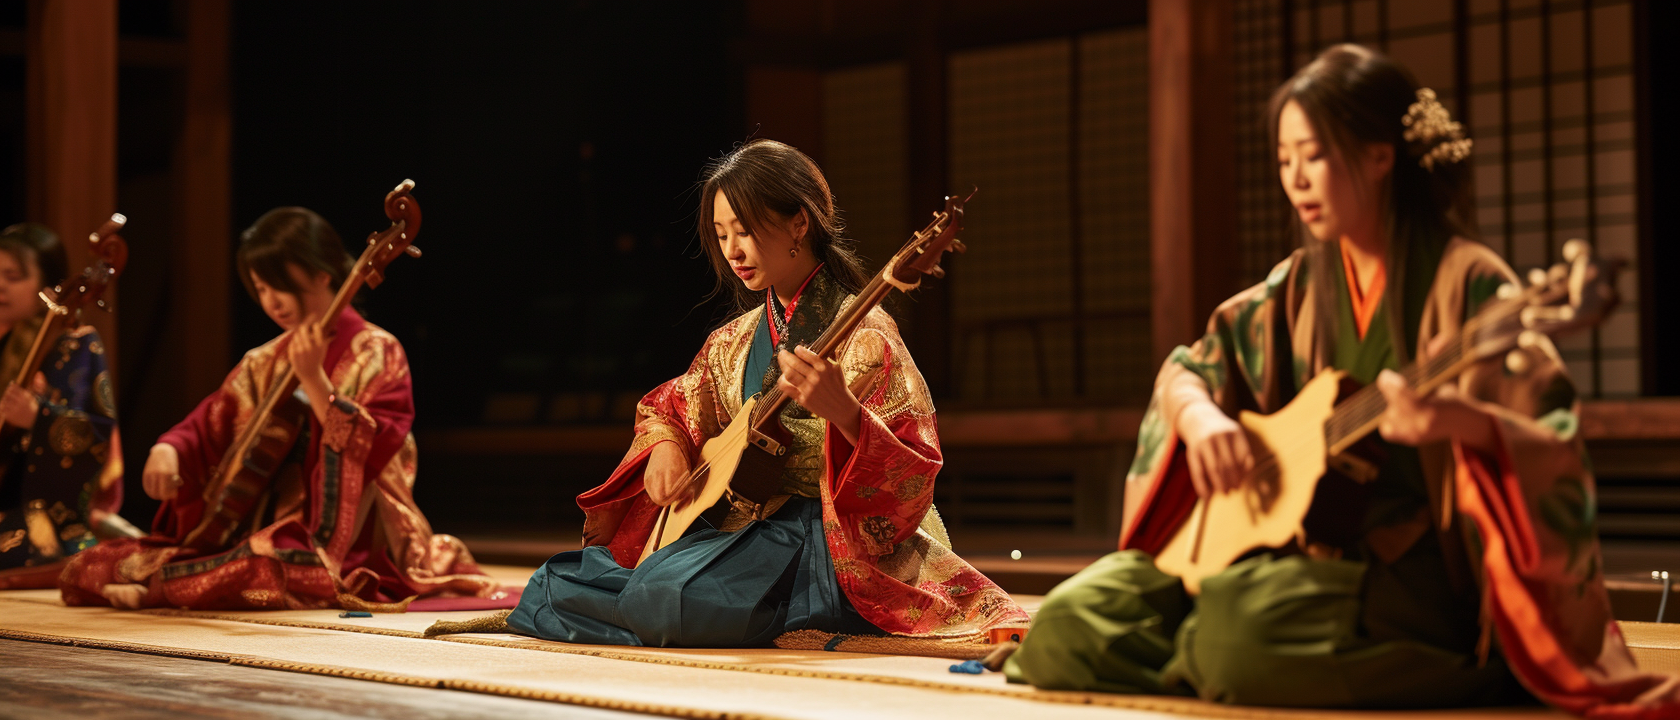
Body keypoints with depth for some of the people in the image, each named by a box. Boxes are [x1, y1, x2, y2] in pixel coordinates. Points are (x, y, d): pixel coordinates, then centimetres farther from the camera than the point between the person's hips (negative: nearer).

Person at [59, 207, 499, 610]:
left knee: (261, 571, -42)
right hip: (251, 529, 6)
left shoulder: (375, 353, -3)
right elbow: (208, 427, 13)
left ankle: (154, 589, -19)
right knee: (85, 569, -7)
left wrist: (313, 379, -23)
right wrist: (168, 448, -8)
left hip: (333, 546, -6)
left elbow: (369, 454, -16)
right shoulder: (265, 363, 15)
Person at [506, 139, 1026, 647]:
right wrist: (665, 448, 2)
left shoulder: (862, 336, -11)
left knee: (672, 591, -35)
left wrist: (842, 411, -38)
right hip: (740, 524, 7)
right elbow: (668, 408, 26)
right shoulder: (736, 341, 11)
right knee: (555, 585, -3)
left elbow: (912, 473, -20)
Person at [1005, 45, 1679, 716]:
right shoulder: (1300, 287, 11)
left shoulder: (1465, 283, -9)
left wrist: (1461, 419, -37)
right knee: (1072, 618, -14)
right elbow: (1182, 375, 17)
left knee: (1241, 617, -36)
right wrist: (1200, 418, -8)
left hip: (1423, 575, -5)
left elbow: (1558, 452, -15)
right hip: (1303, 545, 6)